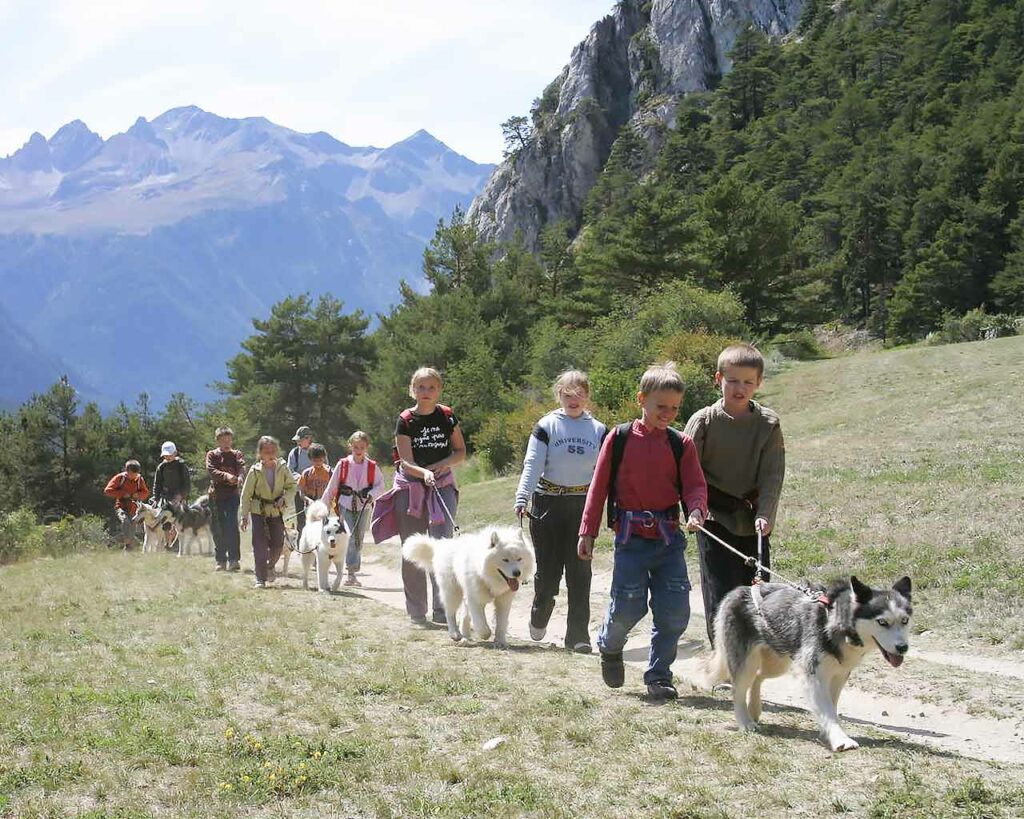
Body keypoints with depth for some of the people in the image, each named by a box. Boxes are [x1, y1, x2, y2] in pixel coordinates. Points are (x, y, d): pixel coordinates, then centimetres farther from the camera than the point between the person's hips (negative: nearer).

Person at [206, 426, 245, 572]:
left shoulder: (236, 455, 9)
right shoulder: (212, 455, 7)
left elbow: (242, 466, -11)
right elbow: (211, 470, -10)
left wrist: (240, 477, -34)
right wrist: (226, 475, -29)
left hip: (232, 494, -1)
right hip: (216, 495, 1)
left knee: (232, 526, -13)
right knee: (218, 529, 4)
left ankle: (234, 560, -15)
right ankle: (220, 561, 13)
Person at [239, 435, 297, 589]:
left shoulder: (283, 468, -7)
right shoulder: (255, 471, -12)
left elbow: (292, 486, 5)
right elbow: (246, 494, -7)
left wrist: (284, 499, -15)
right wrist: (244, 516, -9)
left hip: (276, 511, 2)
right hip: (258, 511, -2)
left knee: (278, 544, 3)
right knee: (260, 546, -8)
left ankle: (270, 567, 34)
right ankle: (260, 579, -1)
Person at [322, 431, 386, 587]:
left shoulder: (372, 466, -1)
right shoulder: (343, 464, -4)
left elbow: (380, 485, 3)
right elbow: (331, 487, 3)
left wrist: (372, 494, -18)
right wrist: (324, 506, 6)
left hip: (363, 507, 2)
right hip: (346, 505, -2)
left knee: (359, 539, 7)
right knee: (350, 537, -14)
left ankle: (353, 572, 18)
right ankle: (350, 572, -12)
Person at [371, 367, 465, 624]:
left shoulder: (447, 416, 1)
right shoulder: (405, 420, -5)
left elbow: (461, 452, 9)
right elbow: (406, 461, -11)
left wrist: (443, 464, -11)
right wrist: (424, 473, -31)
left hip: (442, 487, 0)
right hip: (410, 487, 0)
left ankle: (442, 610, -15)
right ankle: (416, 611, 17)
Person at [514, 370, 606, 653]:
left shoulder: (598, 431, 7)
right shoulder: (546, 426, -1)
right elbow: (532, 466, -9)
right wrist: (522, 499, -22)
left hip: (583, 505, 2)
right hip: (549, 505, -2)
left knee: (580, 572, 0)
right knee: (548, 569, 2)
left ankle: (578, 635, 6)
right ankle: (539, 617, 31)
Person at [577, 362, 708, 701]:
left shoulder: (681, 444, 4)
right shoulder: (620, 438, -1)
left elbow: (695, 485, -1)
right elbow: (599, 486, 3)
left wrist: (696, 511, -24)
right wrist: (587, 532, 2)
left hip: (670, 538, 2)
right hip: (631, 539, -2)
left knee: (675, 612, -2)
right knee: (627, 607, -3)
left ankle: (659, 676, 13)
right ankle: (609, 648, 31)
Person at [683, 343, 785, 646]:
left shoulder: (768, 424, 1)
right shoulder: (704, 421, -3)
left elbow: (773, 474, -2)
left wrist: (764, 513, -16)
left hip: (753, 521, 2)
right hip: (714, 519, -2)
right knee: (721, 597, -7)